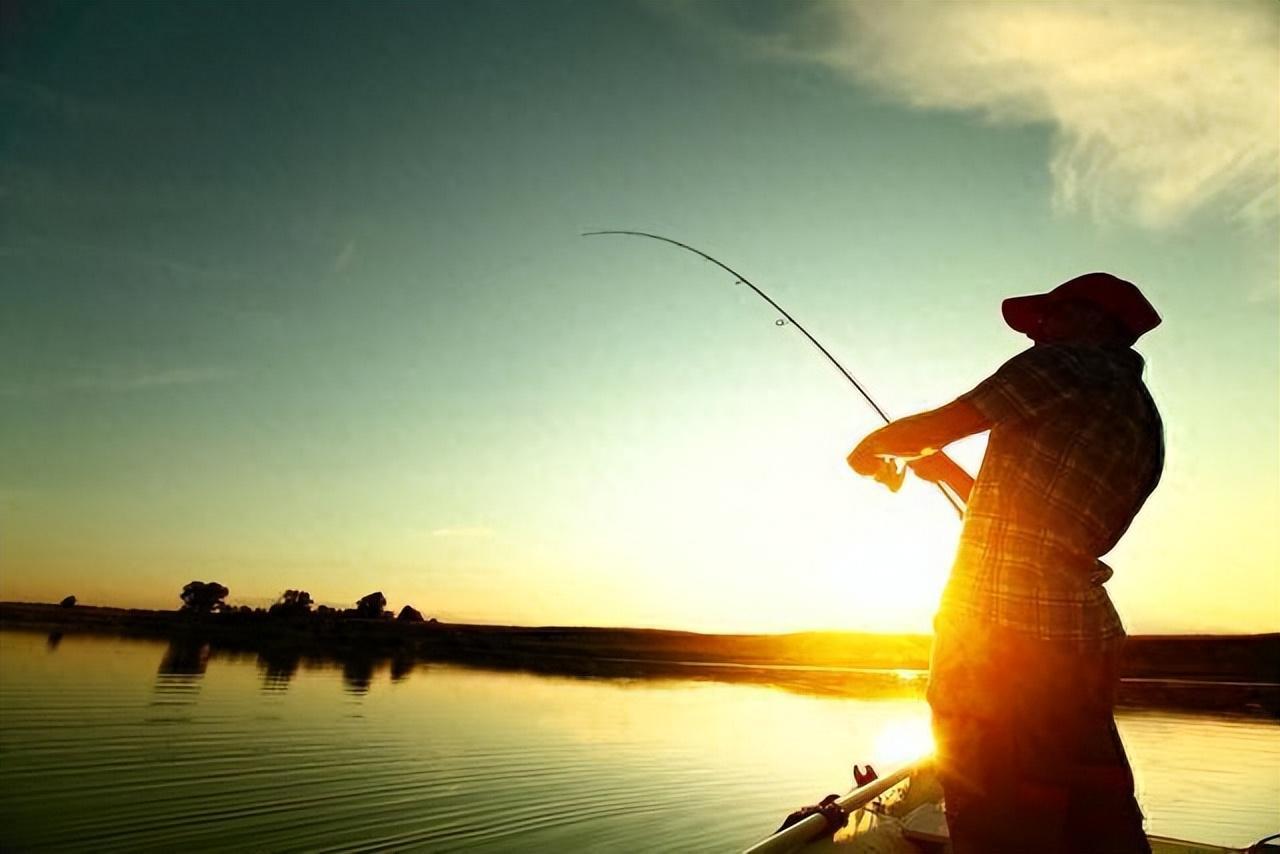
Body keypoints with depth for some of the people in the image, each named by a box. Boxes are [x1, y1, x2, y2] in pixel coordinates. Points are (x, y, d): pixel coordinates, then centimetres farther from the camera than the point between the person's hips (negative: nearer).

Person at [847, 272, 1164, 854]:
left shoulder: (1066, 367, -5)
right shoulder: (1146, 426, 20)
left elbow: (931, 427, -7)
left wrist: (871, 448, 12)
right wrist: (946, 471, 27)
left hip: (997, 632, -9)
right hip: (1084, 638, 9)